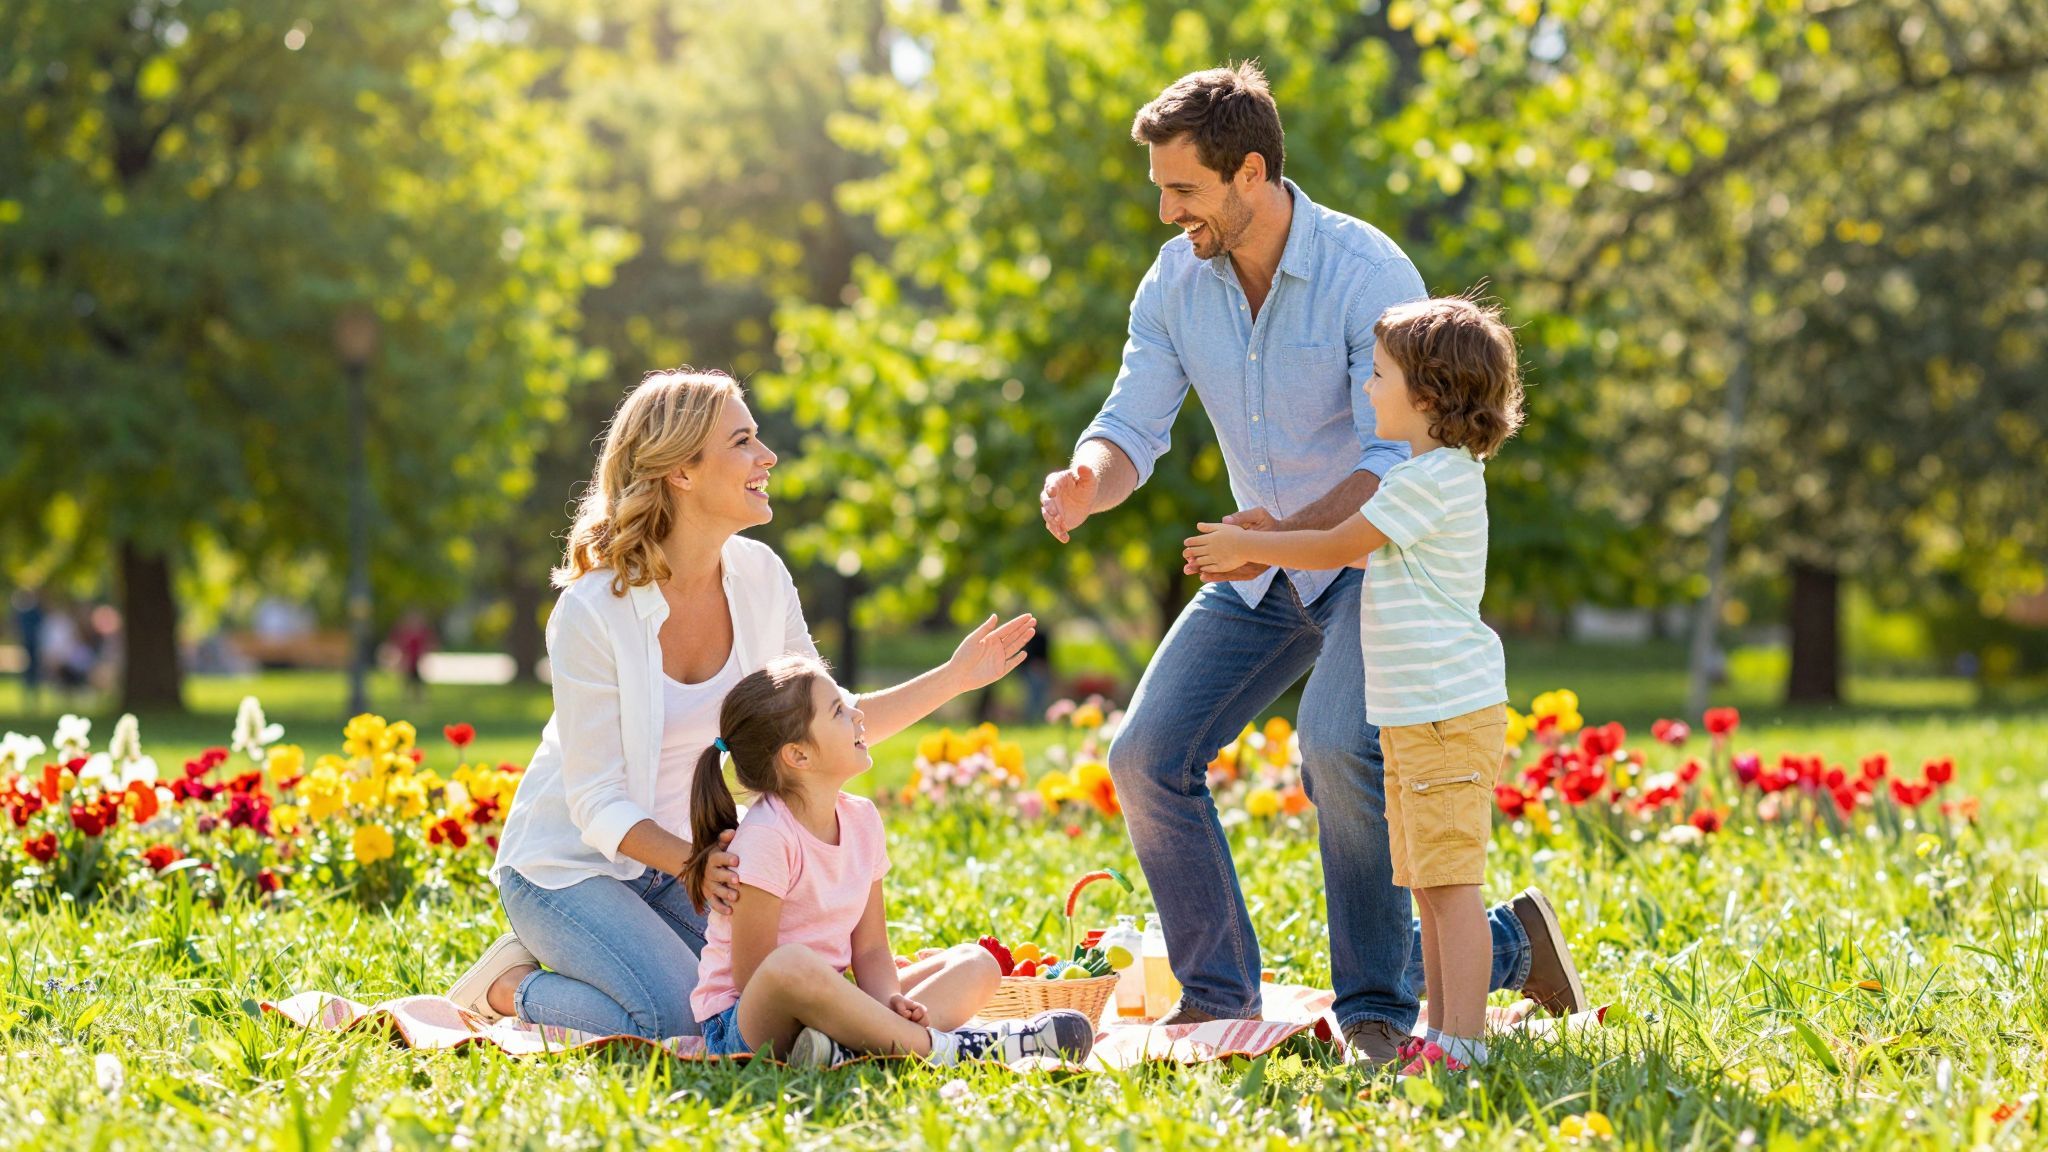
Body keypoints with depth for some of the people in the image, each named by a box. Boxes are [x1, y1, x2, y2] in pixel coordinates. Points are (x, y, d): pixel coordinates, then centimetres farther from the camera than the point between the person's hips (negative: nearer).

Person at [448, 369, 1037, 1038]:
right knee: (685, 1021, -25)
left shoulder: (759, 576, -7)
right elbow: (598, 804, -22)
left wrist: (953, 678, -4)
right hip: (568, 865, -7)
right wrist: (693, 862, -39)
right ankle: (511, 987, 2)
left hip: (678, 856, 7)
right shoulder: (591, 615, -25)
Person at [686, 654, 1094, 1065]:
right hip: (741, 1025, -9)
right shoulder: (767, 837, -17)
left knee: (977, 964, 0)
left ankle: (854, 1048, -29)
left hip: (824, 1009, 9)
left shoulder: (861, 819, 6)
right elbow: (753, 976, -20)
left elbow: (870, 950, 8)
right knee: (794, 966, -41)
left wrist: (890, 1001, -16)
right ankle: (943, 1048, -27)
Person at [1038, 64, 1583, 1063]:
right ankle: (1219, 997, 8)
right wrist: (1088, 482, -29)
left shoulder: (1369, 274, -22)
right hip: (1262, 572, 6)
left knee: (1338, 747, -29)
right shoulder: (1176, 281, -5)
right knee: (1147, 755, -5)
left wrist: (1289, 533, -42)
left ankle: (1378, 1006, -14)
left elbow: (1396, 457, -26)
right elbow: (1134, 426, -4)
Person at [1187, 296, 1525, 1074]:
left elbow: (1338, 547, -8)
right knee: (1427, 884, 12)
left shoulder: (1435, 478, -15)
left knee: (1449, 879, -11)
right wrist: (1260, 545, 24)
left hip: (1449, 712, -11)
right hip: (1413, 715, 11)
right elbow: (1353, 544, 30)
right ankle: (1443, 1032, 16)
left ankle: (1462, 1040, -11)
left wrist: (1247, 547, 3)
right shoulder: (1432, 474, 18)